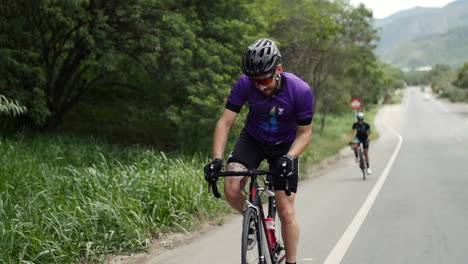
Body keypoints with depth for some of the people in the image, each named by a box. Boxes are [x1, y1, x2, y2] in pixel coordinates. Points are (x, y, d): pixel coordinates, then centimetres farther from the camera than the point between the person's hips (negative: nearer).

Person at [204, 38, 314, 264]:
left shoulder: (300, 91, -27)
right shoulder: (245, 84, -24)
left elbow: (305, 132, -15)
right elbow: (225, 122, -21)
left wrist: (290, 157, -33)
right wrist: (217, 158, -34)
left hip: (285, 146, -1)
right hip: (253, 140, 1)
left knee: (286, 211, -6)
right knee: (231, 190, -24)